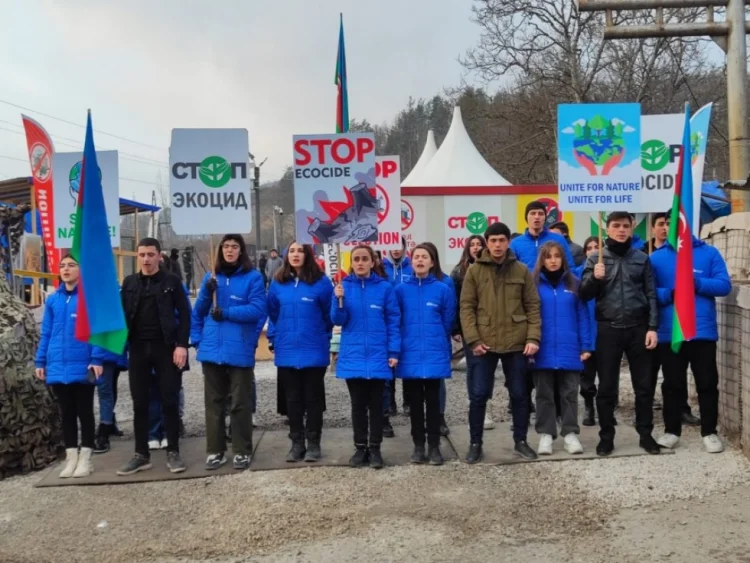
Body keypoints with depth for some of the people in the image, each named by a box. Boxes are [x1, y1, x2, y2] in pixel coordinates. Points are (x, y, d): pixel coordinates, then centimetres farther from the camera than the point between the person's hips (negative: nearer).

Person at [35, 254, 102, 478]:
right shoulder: (53, 300, 9)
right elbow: (46, 333, 12)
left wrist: (97, 359, -16)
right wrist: (40, 361, 8)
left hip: (82, 366, -5)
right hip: (58, 366, 5)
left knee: (84, 411, 7)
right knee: (67, 412, 12)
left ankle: (85, 458, 16)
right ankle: (71, 457, 21)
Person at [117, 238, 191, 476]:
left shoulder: (171, 281, 1)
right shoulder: (129, 282, 10)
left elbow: (184, 314, -3)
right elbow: (123, 314, 9)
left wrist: (182, 345, -12)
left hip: (165, 347, -3)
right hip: (138, 349, 3)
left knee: (170, 401, 1)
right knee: (140, 403, 7)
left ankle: (173, 452, 10)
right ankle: (142, 455, 15)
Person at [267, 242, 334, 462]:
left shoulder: (321, 282, -8)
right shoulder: (278, 282, 4)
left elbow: (330, 314, 0)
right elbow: (273, 313, 15)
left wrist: (322, 336, 4)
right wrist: (274, 338, 11)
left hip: (314, 351, -3)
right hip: (287, 351, 3)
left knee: (313, 398, 7)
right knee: (293, 399, 11)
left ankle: (313, 443, 17)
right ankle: (297, 443, 21)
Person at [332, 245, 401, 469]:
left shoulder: (384, 287, -3)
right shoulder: (343, 287, 1)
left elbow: (393, 322, -2)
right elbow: (338, 320, -1)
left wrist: (394, 352, -8)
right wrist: (339, 300, -20)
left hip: (378, 355, -1)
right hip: (353, 356, 1)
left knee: (376, 404, 8)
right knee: (358, 404, 11)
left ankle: (375, 449, 18)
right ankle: (360, 448, 22)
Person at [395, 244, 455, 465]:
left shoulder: (443, 290, -1)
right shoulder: (401, 290, 2)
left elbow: (448, 323, 5)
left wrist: (435, 342, 10)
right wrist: (398, 348, 5)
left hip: (435, 355, -1)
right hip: (410, 356, 1)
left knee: (433, 401, 6)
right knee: (415, 402, 10)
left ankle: (434, 446, 14)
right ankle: (418, 446, 20)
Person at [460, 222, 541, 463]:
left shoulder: (522, 270, 5)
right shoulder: (474, 271, 1)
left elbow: (533, 306, 5)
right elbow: (467, 307, -1)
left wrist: (533, 337, -5)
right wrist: (473, 339, -10)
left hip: (516, 343, 1)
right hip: (484, 343, -1)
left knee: (519, 394, 10)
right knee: (478, 395, 2)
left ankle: (521, 441, 25)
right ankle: (475, 443, 16)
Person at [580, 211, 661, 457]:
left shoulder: (642, 258, 6)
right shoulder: (595, 259, 3)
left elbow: (651, 295, 4)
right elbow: (584, 295, 0)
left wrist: (652, 327, -4)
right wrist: (594, 278, -19)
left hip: (638, 328, 1)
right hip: (608, 330, -1)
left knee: (644, 385, 8)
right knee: (607, 387, 5)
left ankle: (646, 434, 21)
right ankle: (606, 436, 16)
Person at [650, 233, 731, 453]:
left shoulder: (709, 253, 3)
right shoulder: (656, 258, 4)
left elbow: (724, 285, -4)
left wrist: (697, 283, -18)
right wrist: (668, 294, -18)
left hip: (703, 331, 0)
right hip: (669, 333, 1)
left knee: (707, 383, 7)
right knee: (673, 384, 10)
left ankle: (709, 432, 19)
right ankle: (672, 431, 21)